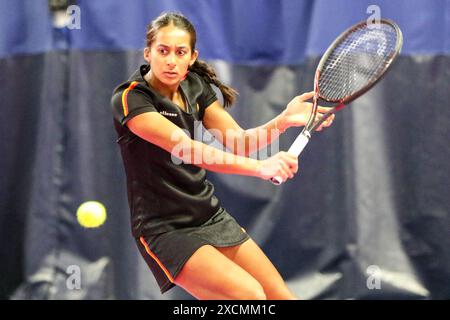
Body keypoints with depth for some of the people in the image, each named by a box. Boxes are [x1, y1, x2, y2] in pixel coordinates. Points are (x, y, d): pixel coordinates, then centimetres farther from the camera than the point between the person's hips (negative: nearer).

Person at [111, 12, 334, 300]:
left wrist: (283, 120, -18)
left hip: (211, 216, 7)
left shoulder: (196, 87, 5)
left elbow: (239, 142, 1)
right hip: (165, 230, -7)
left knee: (282, 296, 1)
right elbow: (186, 149, -30)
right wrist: (259, 167, -41)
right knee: (250, 294, -24)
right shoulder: (130, 99, -17)